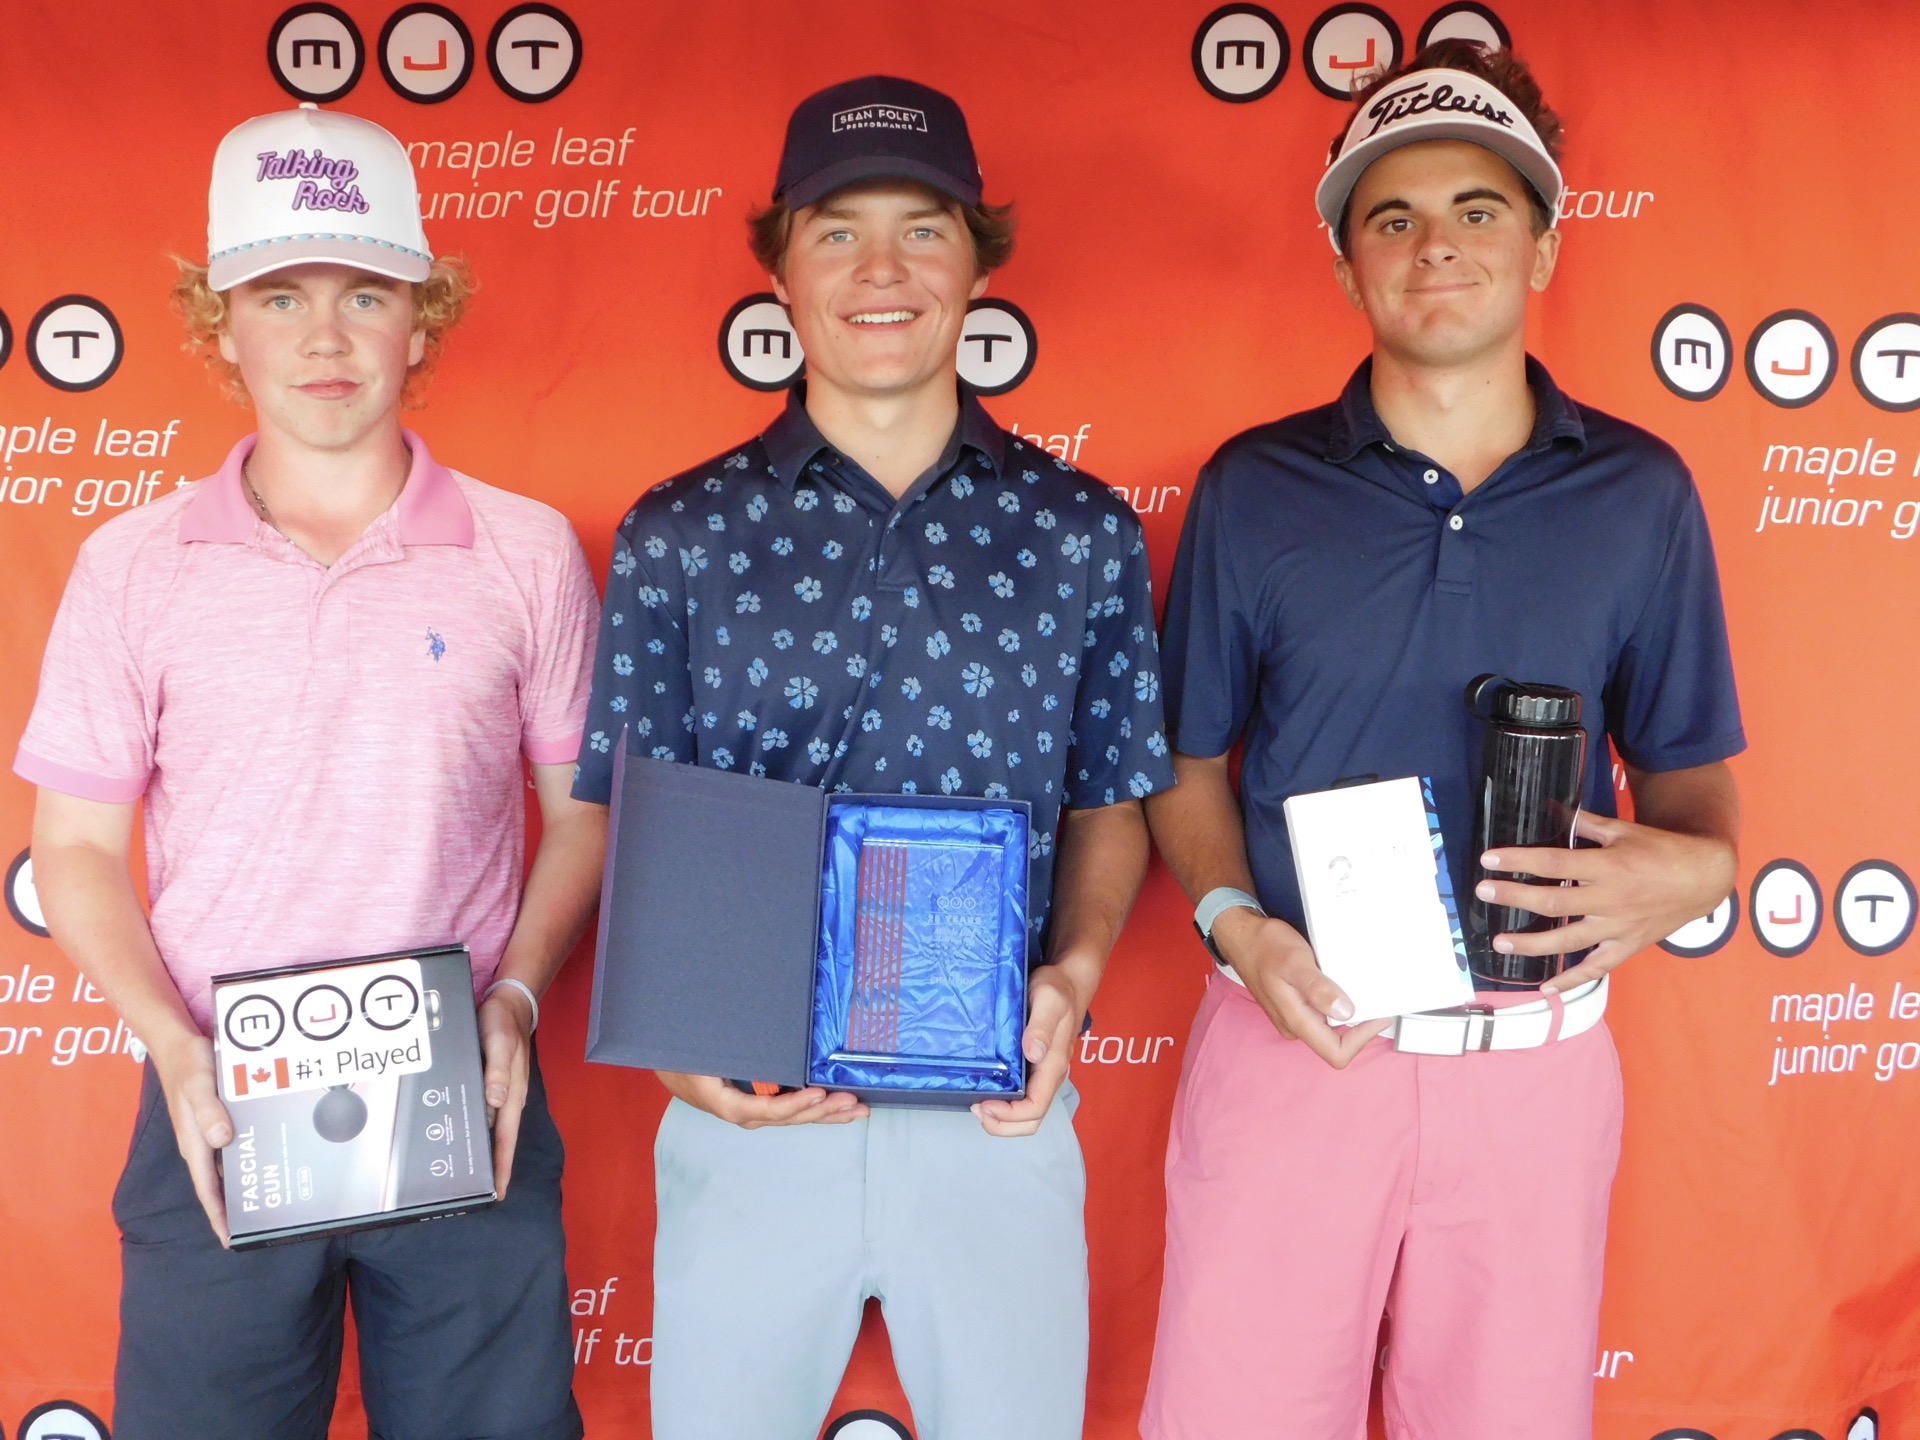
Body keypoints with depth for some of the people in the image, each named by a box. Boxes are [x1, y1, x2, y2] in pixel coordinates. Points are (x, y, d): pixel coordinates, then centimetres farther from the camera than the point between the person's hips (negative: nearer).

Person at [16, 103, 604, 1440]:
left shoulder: (529, 554, 0)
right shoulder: (133, 567, 1)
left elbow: (580, 813, 6)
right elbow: (79, 847, 5)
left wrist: (516, 999, -8)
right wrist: (173, 1045, -8)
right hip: (219, 1112, 1)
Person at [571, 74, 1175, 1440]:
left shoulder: (1085, 532, 0)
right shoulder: (678, 536, -2)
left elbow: (1109, 802, 8)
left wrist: (1075, 972, -10)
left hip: (997, 1110, 1)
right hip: (748, 1106, 0)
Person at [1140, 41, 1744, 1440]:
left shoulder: (1640, 494, 2)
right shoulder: (1254, 489, -1)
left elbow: (1689, 767, 7)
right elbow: (1189, 758, 6)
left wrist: (1692, 866, -14)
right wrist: (1236, 922, -11)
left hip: (1536, 1061, 1)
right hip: (1293, 1036, -1)